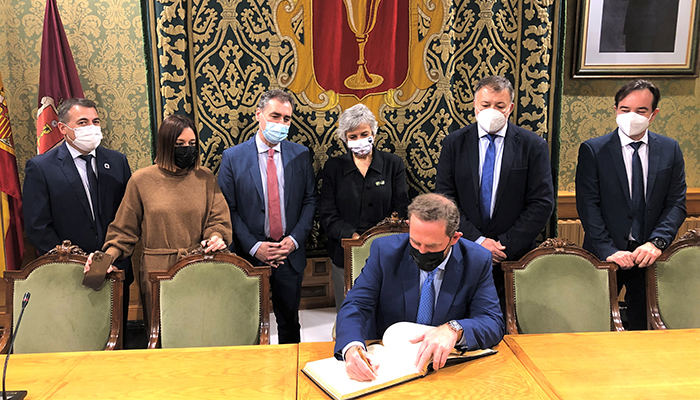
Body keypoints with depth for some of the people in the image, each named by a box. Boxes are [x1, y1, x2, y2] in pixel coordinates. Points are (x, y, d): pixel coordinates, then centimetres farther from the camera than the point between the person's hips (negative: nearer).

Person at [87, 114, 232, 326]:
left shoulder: (205, 178, 7)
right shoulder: (142, 180, 4)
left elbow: (218, 219, 5)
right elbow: (125, 230, 7)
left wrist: (216, 237, -16)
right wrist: (107, 255, -8)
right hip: (157, 270, -1)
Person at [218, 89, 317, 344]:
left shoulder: (300, 155, 3)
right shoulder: (233, 157, -4)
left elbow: (310, 200, 5)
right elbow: (228, 209, -5)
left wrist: (295, 239, -9)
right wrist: (253, 246, -14)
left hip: (290, 254, 2)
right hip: (250, 256, -2)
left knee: (289, 323, 16)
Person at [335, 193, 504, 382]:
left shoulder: (477, 261, -7)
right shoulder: (384, 251, -8)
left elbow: (494, 323, -10)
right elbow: (355, 305, -12)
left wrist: (454, 329, -33)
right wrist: (351, 348, -34)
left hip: (443, 365, 1)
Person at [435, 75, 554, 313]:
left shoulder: (533, 146, 1)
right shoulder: (454, 144, 4)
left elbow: (542, 203, -3)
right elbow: (445, 198, -1)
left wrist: (506, 245, -10)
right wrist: (477, 240, -10)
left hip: (514, 256, 0)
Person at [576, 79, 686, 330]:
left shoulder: (670, 150, 6)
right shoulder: (592, 150, -3)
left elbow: (677, 203, 2)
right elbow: (587, 206, -9)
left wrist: (657, 242, -14)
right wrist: (609, 251, -18)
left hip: (650, 255, 2)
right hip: (606, 255, -2)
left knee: (646, 327, 10)